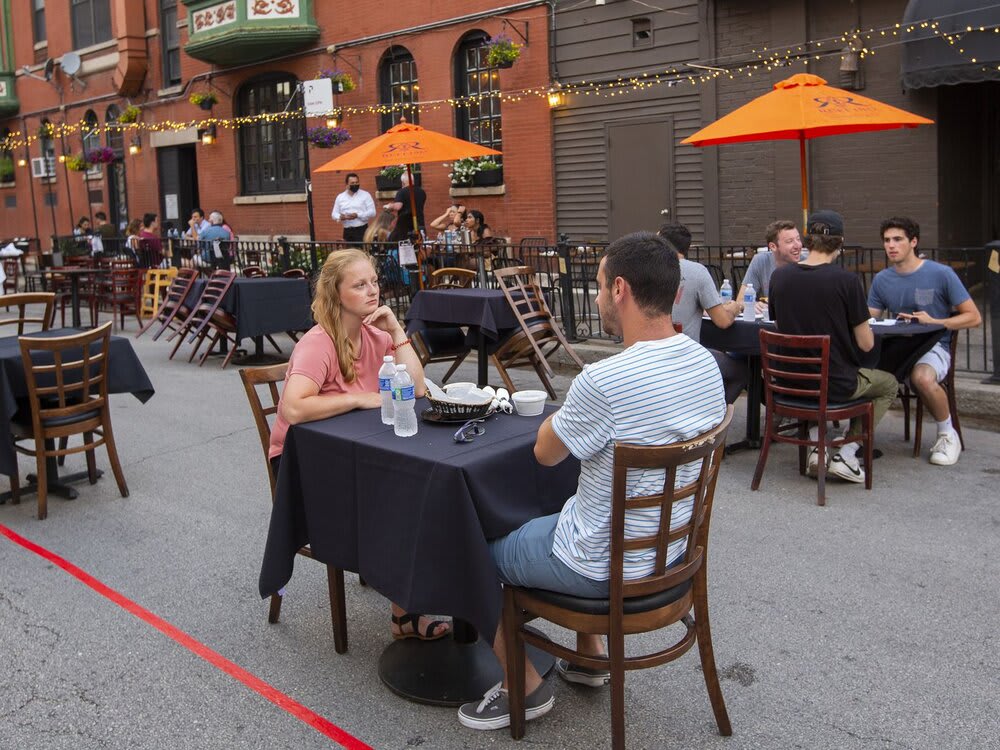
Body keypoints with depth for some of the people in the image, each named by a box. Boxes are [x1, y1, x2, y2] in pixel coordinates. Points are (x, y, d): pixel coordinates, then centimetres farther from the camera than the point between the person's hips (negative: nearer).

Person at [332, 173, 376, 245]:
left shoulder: (365, 195, 2)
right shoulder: (340, 197, 12)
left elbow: (372, 212, -5)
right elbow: (334, 214, 14)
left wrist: (357, 215, -18)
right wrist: (340, 217, -11)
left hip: (362, 230, -3)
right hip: (347, 231, 3)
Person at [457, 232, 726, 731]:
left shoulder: (602, 382, -31)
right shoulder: (706, 363, -7)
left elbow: (545, 452, -12)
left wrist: (566, 409, 5)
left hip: (609, 567, -7)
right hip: (674, 549, 8)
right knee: (558, 519, 35)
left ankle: (526, 687, 26)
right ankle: (590, 656, 41)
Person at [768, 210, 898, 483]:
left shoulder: (779, 276, -6)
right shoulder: (847, 280, -18)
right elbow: (866, 344, -12)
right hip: (838, 385, -4)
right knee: (888, 384, 27)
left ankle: (816, 447, 21)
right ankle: (846, 453, 11)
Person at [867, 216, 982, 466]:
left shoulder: (941, 274, -3)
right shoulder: (882, 280, 9)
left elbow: (974, 317, -2)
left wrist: (933, 322, -15)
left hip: (933, 346, -4)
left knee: (922, 377, -39)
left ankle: (948, 434, -9)